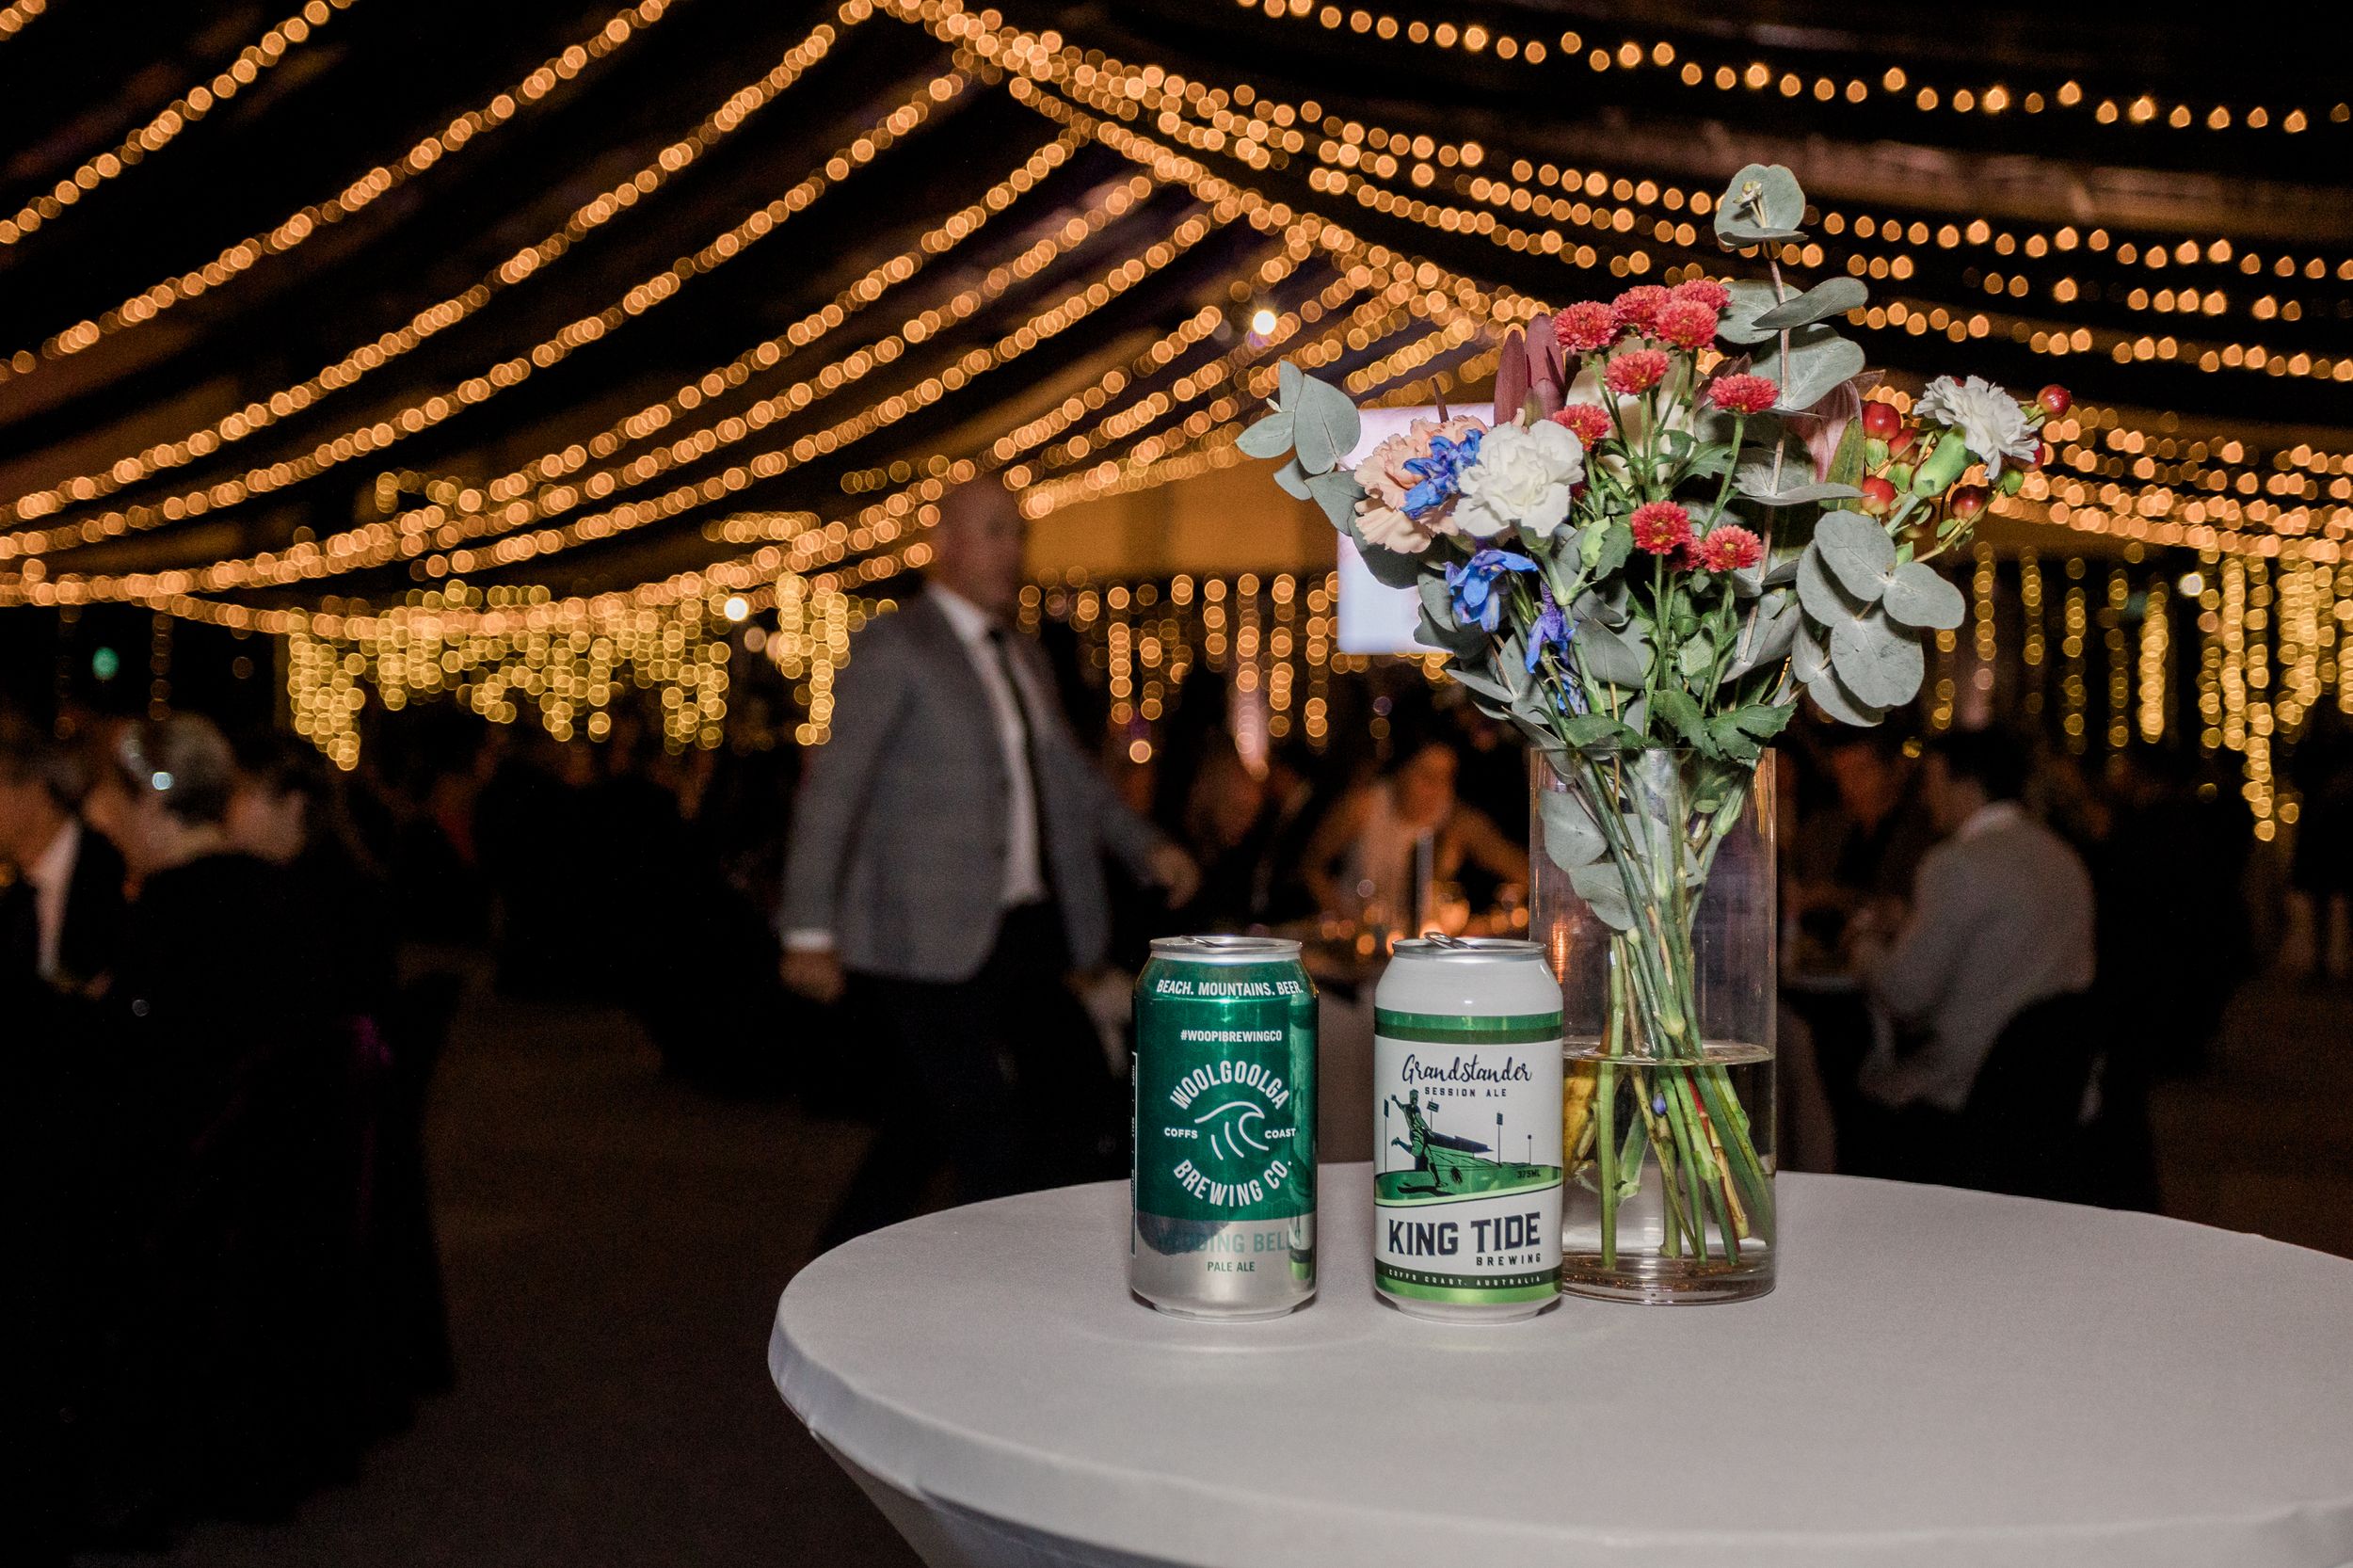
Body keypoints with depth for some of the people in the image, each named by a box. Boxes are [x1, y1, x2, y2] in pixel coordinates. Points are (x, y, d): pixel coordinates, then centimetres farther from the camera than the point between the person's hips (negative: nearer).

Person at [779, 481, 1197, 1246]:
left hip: (1018, 935, 8)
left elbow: (1070, 774, 26)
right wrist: (810, 931, -19)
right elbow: (831, 788, -12)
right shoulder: (893, 649, -7)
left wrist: (1147, 847, 10)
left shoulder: (1023, 658, 18)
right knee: (992, 1150, -7)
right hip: (932, 941, -8)